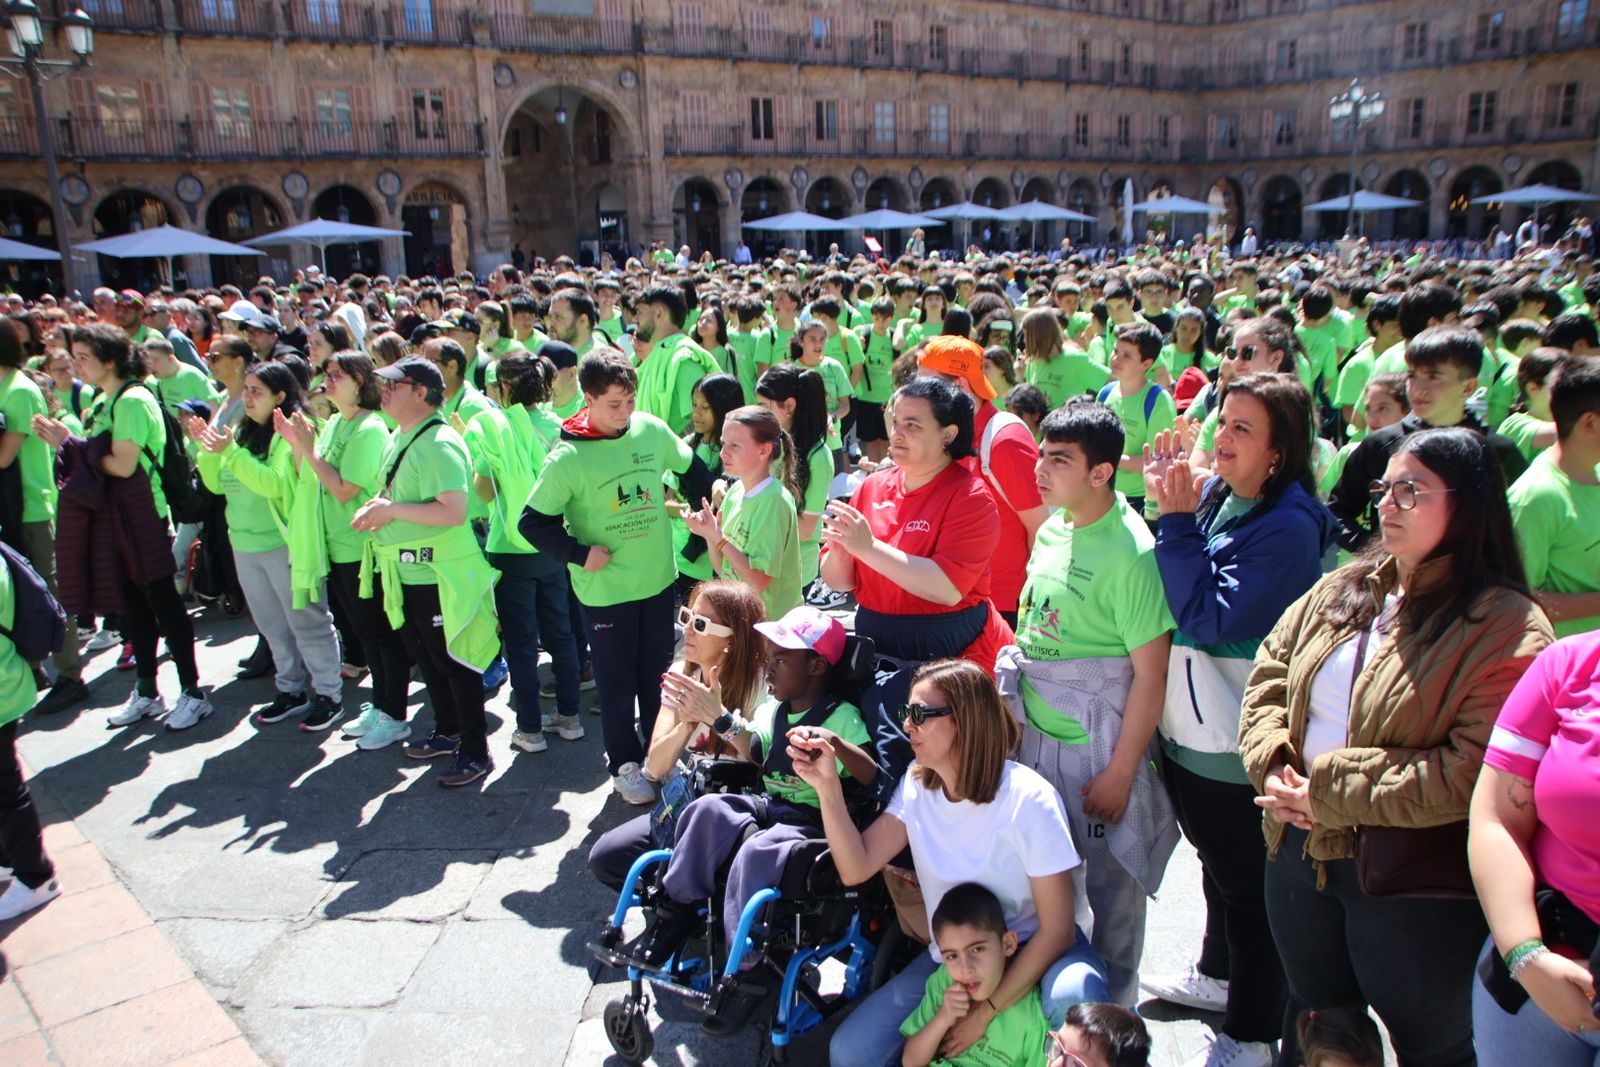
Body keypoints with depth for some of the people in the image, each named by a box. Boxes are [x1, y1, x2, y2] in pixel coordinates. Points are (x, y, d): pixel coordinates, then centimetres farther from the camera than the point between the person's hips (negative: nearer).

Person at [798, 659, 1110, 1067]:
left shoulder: (1028, 799, -21)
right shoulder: (917, 785, -4)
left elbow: (1056, 929, -18)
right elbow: (856, 869, -14)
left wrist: (986, 1011, -19)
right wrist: (828, 787, -26)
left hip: (1033, 949, -4)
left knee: (1075, 1001, -38)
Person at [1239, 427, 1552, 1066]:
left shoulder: (1507, 629, -17)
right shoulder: (1342, 591, 5)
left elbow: (1471, 774, -24)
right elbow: (1269, 674, 7)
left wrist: (1329, 794, -21)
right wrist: (1273, 767, -10)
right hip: (1301, 852, 6)